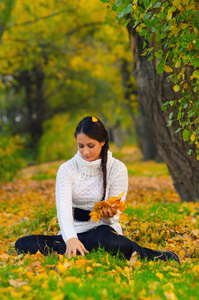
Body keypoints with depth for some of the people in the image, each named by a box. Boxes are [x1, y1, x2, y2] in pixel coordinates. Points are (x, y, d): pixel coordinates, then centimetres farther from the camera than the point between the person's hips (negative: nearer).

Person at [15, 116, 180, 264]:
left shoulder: (117, 169, -4)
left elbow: (114, 211, -5)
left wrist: (108, 215, -32)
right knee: (23, 244, -22)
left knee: (104, 239, -44)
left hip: (103, 228, -4)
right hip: (75, 230, 4)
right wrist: (70, 239, -37)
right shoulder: (67, 169, -2)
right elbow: (63, 207, -18)